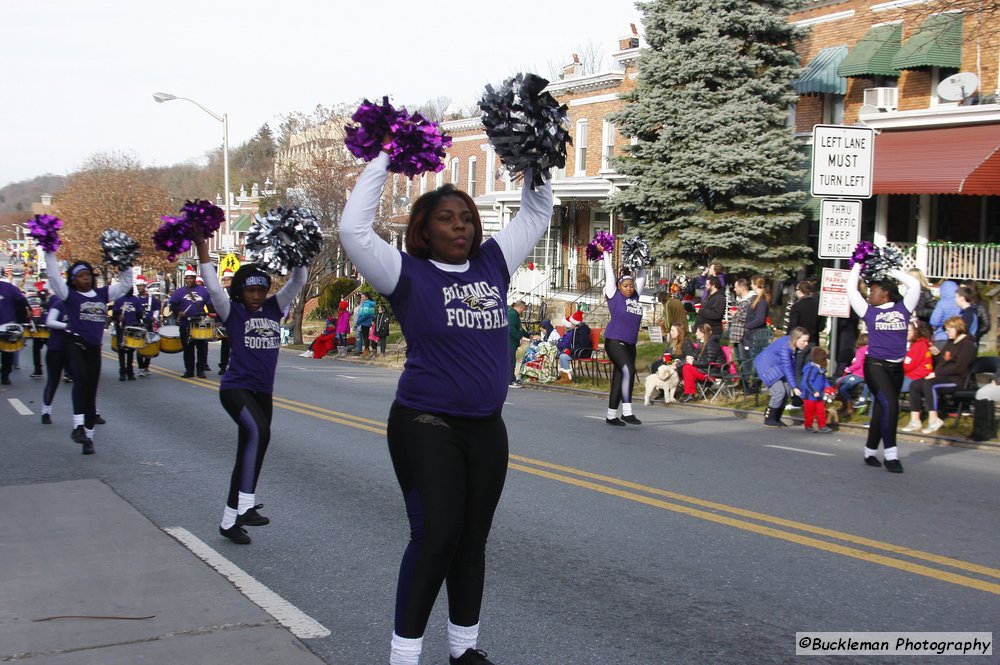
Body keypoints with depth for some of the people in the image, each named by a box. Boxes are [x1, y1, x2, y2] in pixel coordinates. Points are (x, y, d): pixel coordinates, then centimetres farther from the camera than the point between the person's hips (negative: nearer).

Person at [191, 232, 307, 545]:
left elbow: (297, 282, 4)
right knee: (259, 432, -31)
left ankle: (230, 520, 21)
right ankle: (245, 505, -31)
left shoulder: (274, 308, 8)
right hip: (235, 387, -6)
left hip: (263, 392, 6)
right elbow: (213, 287, -19)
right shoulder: (232, 312, -3)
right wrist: (202, 249, -24)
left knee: (248, 452, 10)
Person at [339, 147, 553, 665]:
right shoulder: (409, 274, -7)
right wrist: (381, 163, -12)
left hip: (486, 428, 6)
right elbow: (353, 230, -18)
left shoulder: (492, 263, 7)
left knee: (472, 540, 13)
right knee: (435, 538, -11)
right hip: (426, 426, -5)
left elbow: (536, 214, 17)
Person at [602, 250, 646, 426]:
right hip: (614, 341, -7)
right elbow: (609, 272, 5)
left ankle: (611, 415, 13)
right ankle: (626, 412, -22)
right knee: (628, 370, -22)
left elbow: (641, 277, 25)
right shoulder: (613, 295, 0)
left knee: (619, 378, 8)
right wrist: (606, 254, 12)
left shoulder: (635, 296, 13)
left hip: (630, 344, 7)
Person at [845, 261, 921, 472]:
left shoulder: (902, 308, 9)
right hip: (875, 365, -3)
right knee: (889, 404, -19)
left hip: (897, 367, 3)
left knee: (881, 409, 10)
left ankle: (870, 451, 20)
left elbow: (914, 285, 10)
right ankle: (890, 453, -18)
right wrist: (857, 266, 18)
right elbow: (851, 290, 10)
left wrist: (892, 271, 15)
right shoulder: (869, 311, 7)